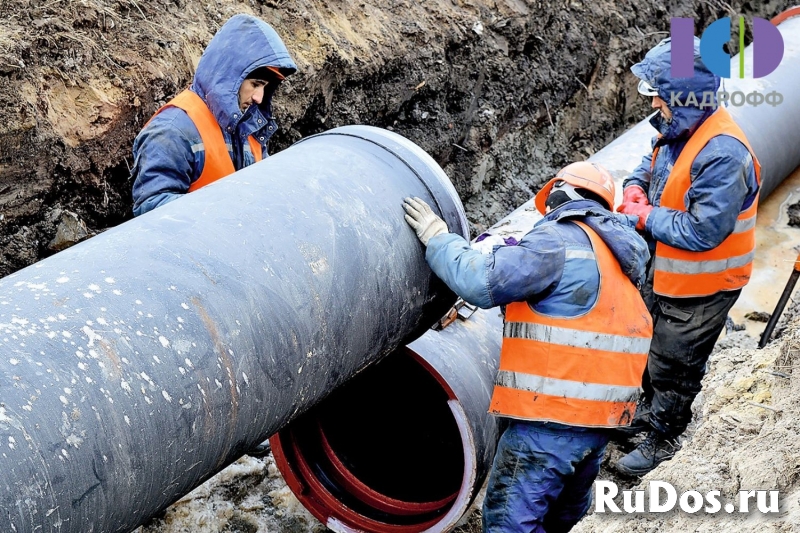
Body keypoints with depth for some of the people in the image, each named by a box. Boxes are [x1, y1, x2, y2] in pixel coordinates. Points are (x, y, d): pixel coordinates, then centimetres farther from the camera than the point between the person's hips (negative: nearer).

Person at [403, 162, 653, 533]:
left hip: (552, 417, -9)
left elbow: (482, 282, -20)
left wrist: (437, 238, -5)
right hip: (601, 417, 9)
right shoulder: (614, 252, 17)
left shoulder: (560, 239, -11)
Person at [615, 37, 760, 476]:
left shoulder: (723, 154, -33)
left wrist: (645, 218, -22)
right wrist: (635, 188, -9)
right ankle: (654, 406, 51)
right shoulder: (678, 128, -5)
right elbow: (651, 165, 14)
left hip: (699, 288, -9)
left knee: (674, 361, 10)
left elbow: (703, 231, -33)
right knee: (653, 344, 27)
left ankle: (662, 436, 31)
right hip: (662, 272, 9)